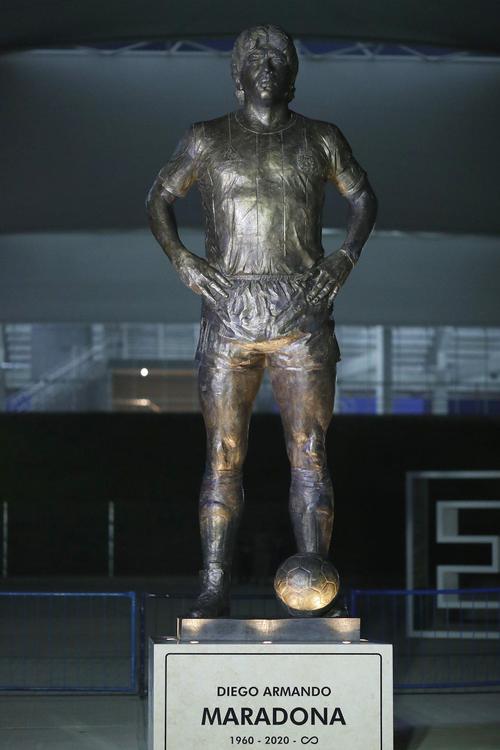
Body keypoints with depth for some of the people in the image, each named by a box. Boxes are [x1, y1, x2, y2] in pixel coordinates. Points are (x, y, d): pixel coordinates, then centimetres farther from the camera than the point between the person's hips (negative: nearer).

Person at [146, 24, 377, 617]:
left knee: (309, 454, -5)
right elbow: (159, 199, 15)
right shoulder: (207, 141, 6)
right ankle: (214, 588, 4)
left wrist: (345, 258, 3)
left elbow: (362, 196, 20)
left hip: (302, 321, 0)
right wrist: (181, 260, -1)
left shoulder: (320, 140, 7)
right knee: (223, 456, -1)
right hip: (229, 318, 0)